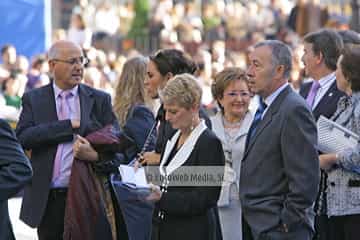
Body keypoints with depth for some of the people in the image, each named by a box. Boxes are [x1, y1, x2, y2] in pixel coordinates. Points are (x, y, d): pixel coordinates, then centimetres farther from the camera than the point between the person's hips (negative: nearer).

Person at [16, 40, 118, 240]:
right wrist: (70, 126, -14)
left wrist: (96, 153, -17)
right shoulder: (33, 99, 6)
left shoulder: (99, 100, 8)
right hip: (47, 199, 0)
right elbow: (23, 138, -9)